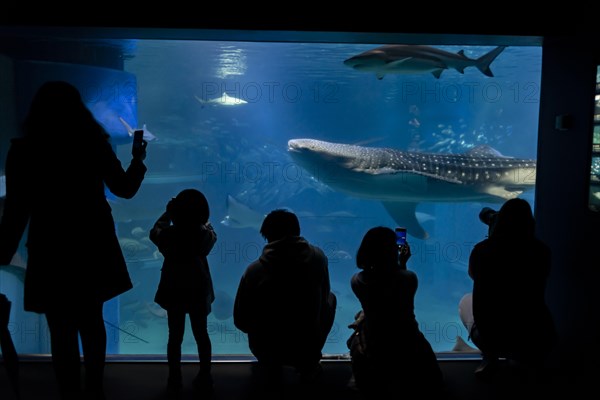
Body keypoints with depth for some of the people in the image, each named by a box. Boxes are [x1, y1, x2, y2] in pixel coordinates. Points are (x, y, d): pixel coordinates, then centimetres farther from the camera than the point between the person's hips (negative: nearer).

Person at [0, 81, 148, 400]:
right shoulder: (95, 145, -3)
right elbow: (125, 188, 7)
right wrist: (138, 158, 23)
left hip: (52, 252, -3)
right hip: (93, 247, 4)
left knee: (62, 330, 8)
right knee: (91, 320, 20)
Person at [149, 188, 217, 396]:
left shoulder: (168, 234, -15)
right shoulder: (205, 235, -14)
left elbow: (154, 231, 8)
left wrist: (168, 212, 15)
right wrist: (199, 217, 19)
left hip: (174, 292, 0)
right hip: (199, 292, 1)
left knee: (175, 336, 10)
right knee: (201, 334, 12)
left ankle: (174, 380, 18)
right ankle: (205, 377, 20)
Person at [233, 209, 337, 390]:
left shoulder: (254, 270, -14)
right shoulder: (317, 257, -11)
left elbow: (241, 322, -4)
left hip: (265, 350, 1)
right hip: (309, 348, 0)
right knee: (330, 299, 25)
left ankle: (270, 369, 22)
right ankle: (309, 366, 27)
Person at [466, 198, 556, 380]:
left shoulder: (481, 250, -10)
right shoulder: (541, 251, -9)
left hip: (492, 339, -1)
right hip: (536, 342, 1)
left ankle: (489, 358, 14)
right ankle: (525, 358, 14)